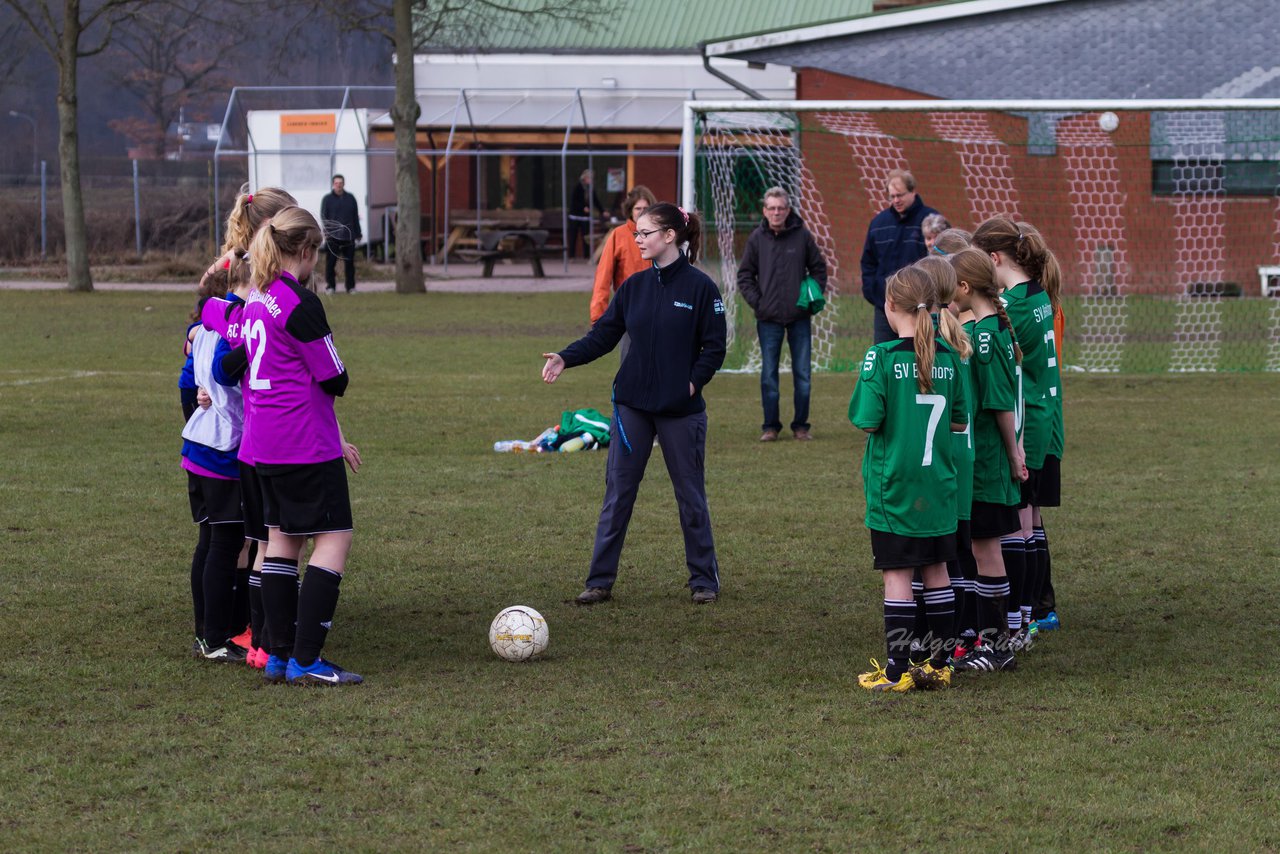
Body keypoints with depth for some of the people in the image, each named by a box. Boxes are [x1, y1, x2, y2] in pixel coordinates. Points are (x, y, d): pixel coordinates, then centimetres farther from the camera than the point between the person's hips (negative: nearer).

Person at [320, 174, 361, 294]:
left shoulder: (350, 198, 12)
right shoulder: (327, 199, 5)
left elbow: (356, 217, 16)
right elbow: (323, 217, 1)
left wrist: (358, 234, 14)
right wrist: (327, 230, -13)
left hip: (349, 236, 2)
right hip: (332, 236, -2)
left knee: (349, 263, 5)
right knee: (331, 262, -1)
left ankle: (351, 287, 12)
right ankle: (330, 286, 5)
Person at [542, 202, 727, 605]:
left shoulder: (699, 286, -8)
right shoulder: (635, 286, 6)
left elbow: (715, 346, -6)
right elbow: (603, 334, 4)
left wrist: (693, 382, -17)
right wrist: (565, 358, -10)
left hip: (681, 409, -4)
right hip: (632, 405, 4)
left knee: (690, 495, 6)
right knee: (617, 493, 3)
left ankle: (704, 580, 18)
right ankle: (600, 580, 8)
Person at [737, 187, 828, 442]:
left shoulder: (802, 236, -1)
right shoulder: (757, 238, 0)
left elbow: (819, 268, 10)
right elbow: (744, 275, 7)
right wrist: (756, 302, -4)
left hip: (800, 317, 0)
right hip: (769, 318, 0)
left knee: (802, 374, 4)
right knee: (769, 375, 2)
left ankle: (801, 425, 13)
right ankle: (770, 425, 10)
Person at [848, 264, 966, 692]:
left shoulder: (882, 357, -14)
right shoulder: (948, 357, 1)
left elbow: (867, 421, -15)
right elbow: (960, 421, 8)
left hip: (894, 485, -5)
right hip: (938, 484, 5)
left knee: (897, 574, 0)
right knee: (936, 571, 13)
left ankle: (896, 670, 2)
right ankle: (940, 665, 18)